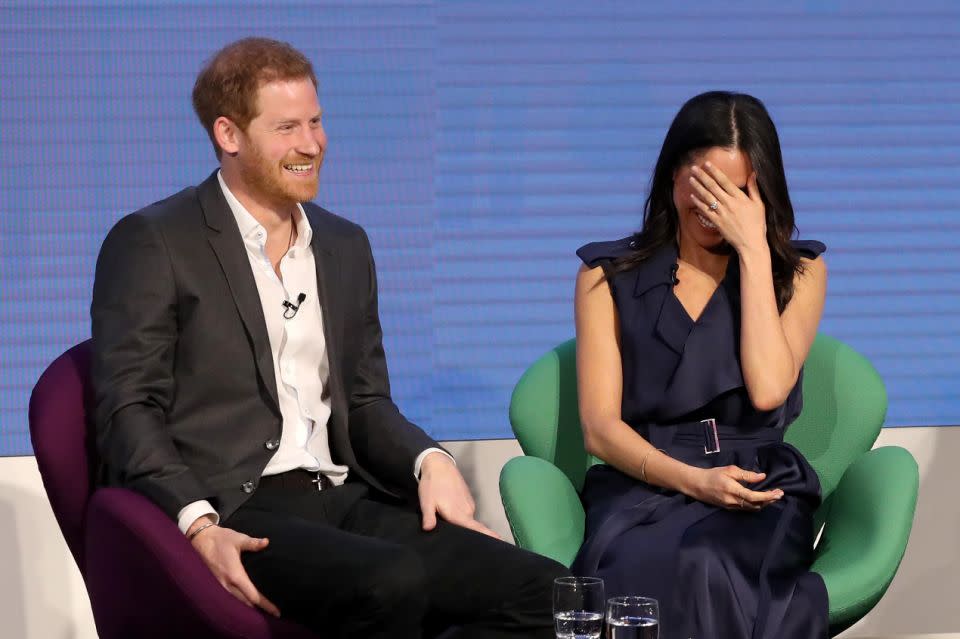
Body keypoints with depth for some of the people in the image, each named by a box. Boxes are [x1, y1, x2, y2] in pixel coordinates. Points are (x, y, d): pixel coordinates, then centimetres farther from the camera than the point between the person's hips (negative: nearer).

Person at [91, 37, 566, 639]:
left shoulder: (346, 246, 21)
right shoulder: (151, 244, 1)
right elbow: (130, 411, -5)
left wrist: (430, 460, 0)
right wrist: (199, 527, -21)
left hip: (343, 502, 6)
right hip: (236, 514, -6)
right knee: (391, 583, -35)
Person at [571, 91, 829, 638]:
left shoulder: (798, 272, 13)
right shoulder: (610, 275, 12)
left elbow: (768, 389, -7)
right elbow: (600, 428, 3)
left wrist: (754, 250, -5)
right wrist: (692, 479, -15)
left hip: (758, 489, 0)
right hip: (642, 486, 0)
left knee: (703, 568, -38)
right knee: (640, 575, -38)